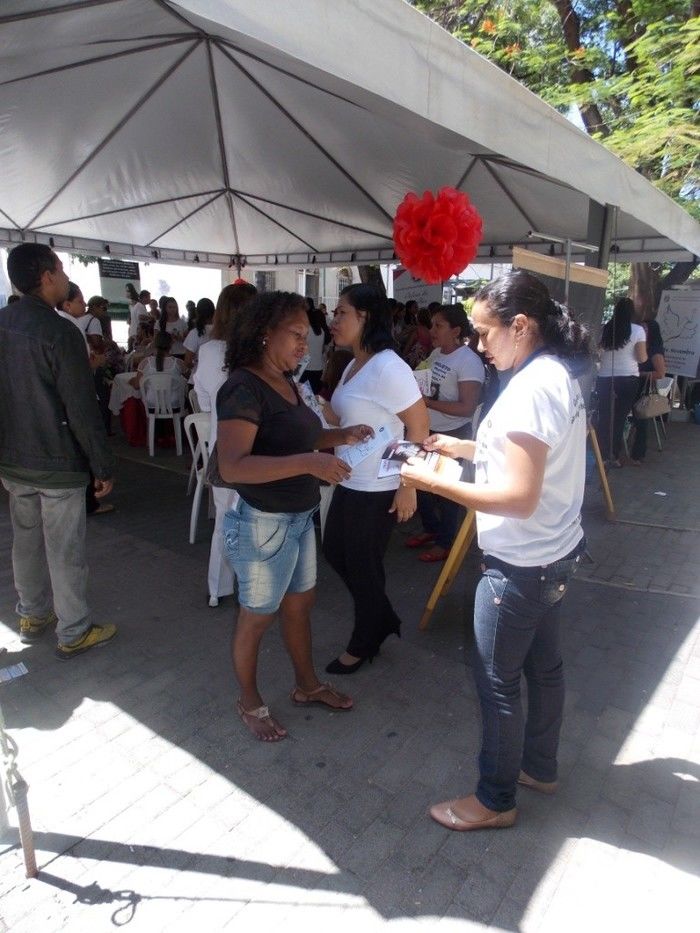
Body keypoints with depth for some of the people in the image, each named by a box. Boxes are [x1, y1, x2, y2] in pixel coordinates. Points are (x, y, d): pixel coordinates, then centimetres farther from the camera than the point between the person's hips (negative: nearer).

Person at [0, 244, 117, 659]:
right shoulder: (61, 332, -19)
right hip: (57, 462, -7)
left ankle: (34, 616, 36)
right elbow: (83, 409, -20)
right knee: (66, 550, 4)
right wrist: (104, 465, -13)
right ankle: (74, 633, 18)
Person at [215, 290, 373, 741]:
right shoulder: (244, 388, -22)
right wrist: (308, 463, -38)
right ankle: (249, 701, 36)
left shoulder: (287, 382, 5)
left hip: (300, 517, 9)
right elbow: (232, 465, -32)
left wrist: (343, 435, 0)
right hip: (263, 523, -8)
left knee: (301, 602, 22)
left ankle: (307, 685, 43)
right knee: (258, 616, 12)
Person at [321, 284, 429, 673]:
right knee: (335, 552, 20)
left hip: (377, 489, -10)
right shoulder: (355, 365, 10)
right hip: (349, 482, 10)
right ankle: (384, 618, 39)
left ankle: (364, 644, 32)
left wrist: (408, 486, -19)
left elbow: (419, 427, -20)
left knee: (363, 566, 7)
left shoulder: (387, 367, -20)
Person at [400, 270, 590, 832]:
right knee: (543, 664, 23)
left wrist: (432, 482, -24)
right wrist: (467, 448, 8)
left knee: (497, 681, 7)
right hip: (556, 554, 10)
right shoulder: (561, 375, 5)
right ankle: (540, 767, 44)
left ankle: (495, 800, 28)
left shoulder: (531, 389, -25)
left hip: (520, 566, -10)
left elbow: (519, 498, -28)